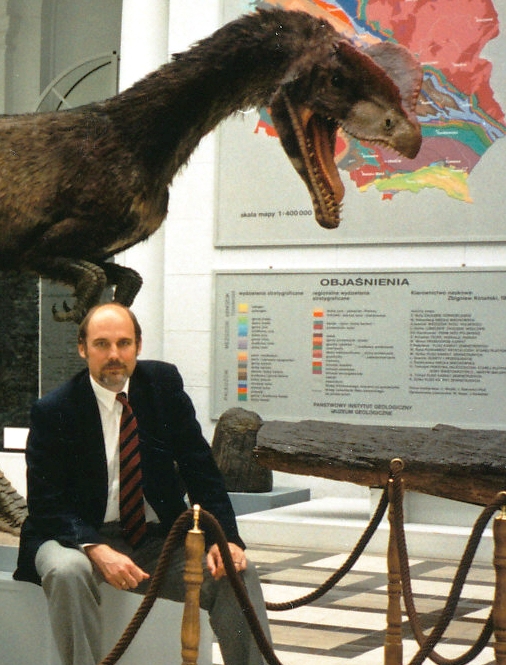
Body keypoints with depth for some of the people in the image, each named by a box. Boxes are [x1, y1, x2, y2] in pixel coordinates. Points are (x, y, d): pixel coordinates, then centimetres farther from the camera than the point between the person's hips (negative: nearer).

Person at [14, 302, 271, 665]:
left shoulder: (164, 383, 2)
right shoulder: (53, 411, -8)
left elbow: (200, 467, 2)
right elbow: (46, 505, -10)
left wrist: (225, 537, -14)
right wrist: (97, 551, -29)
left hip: (158, 539, 3)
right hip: (82, 538, -3)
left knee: (239, 572, -18)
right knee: (67, 571, -36)